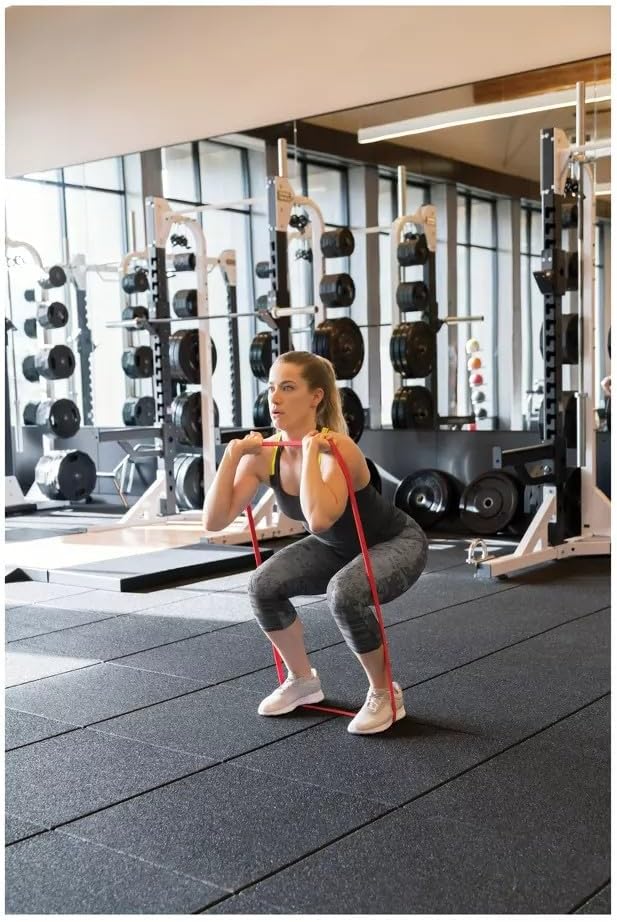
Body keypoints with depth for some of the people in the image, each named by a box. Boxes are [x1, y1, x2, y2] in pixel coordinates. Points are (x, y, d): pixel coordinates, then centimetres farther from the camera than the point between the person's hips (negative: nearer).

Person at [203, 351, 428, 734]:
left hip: (396, 543, -6)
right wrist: (233, 454, -25)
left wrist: (310, 450, -43)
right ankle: (303, 680, 10)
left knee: (344, 593, -34)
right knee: (264, 585, -14)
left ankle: (384, 694, -9)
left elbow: (320, 519, -52)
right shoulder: (265, 455, -16)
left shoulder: (337, 449, -34)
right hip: (339, 547, 6)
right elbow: (214, 521, -19)